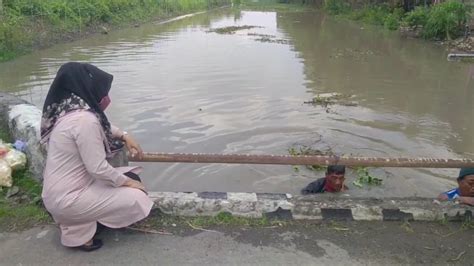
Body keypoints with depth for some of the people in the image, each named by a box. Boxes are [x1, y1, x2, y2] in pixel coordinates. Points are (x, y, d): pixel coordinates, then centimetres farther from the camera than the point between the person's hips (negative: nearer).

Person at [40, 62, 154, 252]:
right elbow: (98, 169, -25)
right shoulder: (84, 119, -26)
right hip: (67, 199, -9)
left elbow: (102, 126, 23)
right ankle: (78, 230, 1)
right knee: (137, 198, -6)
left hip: (58, 192, 9)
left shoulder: (67, 110, 3)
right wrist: (126, 181, -9)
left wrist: (125, 136, 10)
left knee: (130, 177, 15)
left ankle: (76, 218, 14)